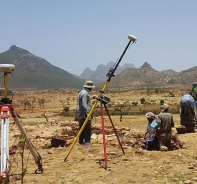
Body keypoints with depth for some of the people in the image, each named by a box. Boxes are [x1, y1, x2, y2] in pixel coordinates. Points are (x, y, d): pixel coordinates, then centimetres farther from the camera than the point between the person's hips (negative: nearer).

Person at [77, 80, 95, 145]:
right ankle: (87, 142, -6)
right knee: (87, 129, -6)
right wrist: (88, 113, -24)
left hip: (81, 114, 10)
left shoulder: (81, 92, 16)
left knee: (82, 129, 13)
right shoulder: (85, 93, -15)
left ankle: (81, 141, 16)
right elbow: (84, 105, -22)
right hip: (85, 114, -10)